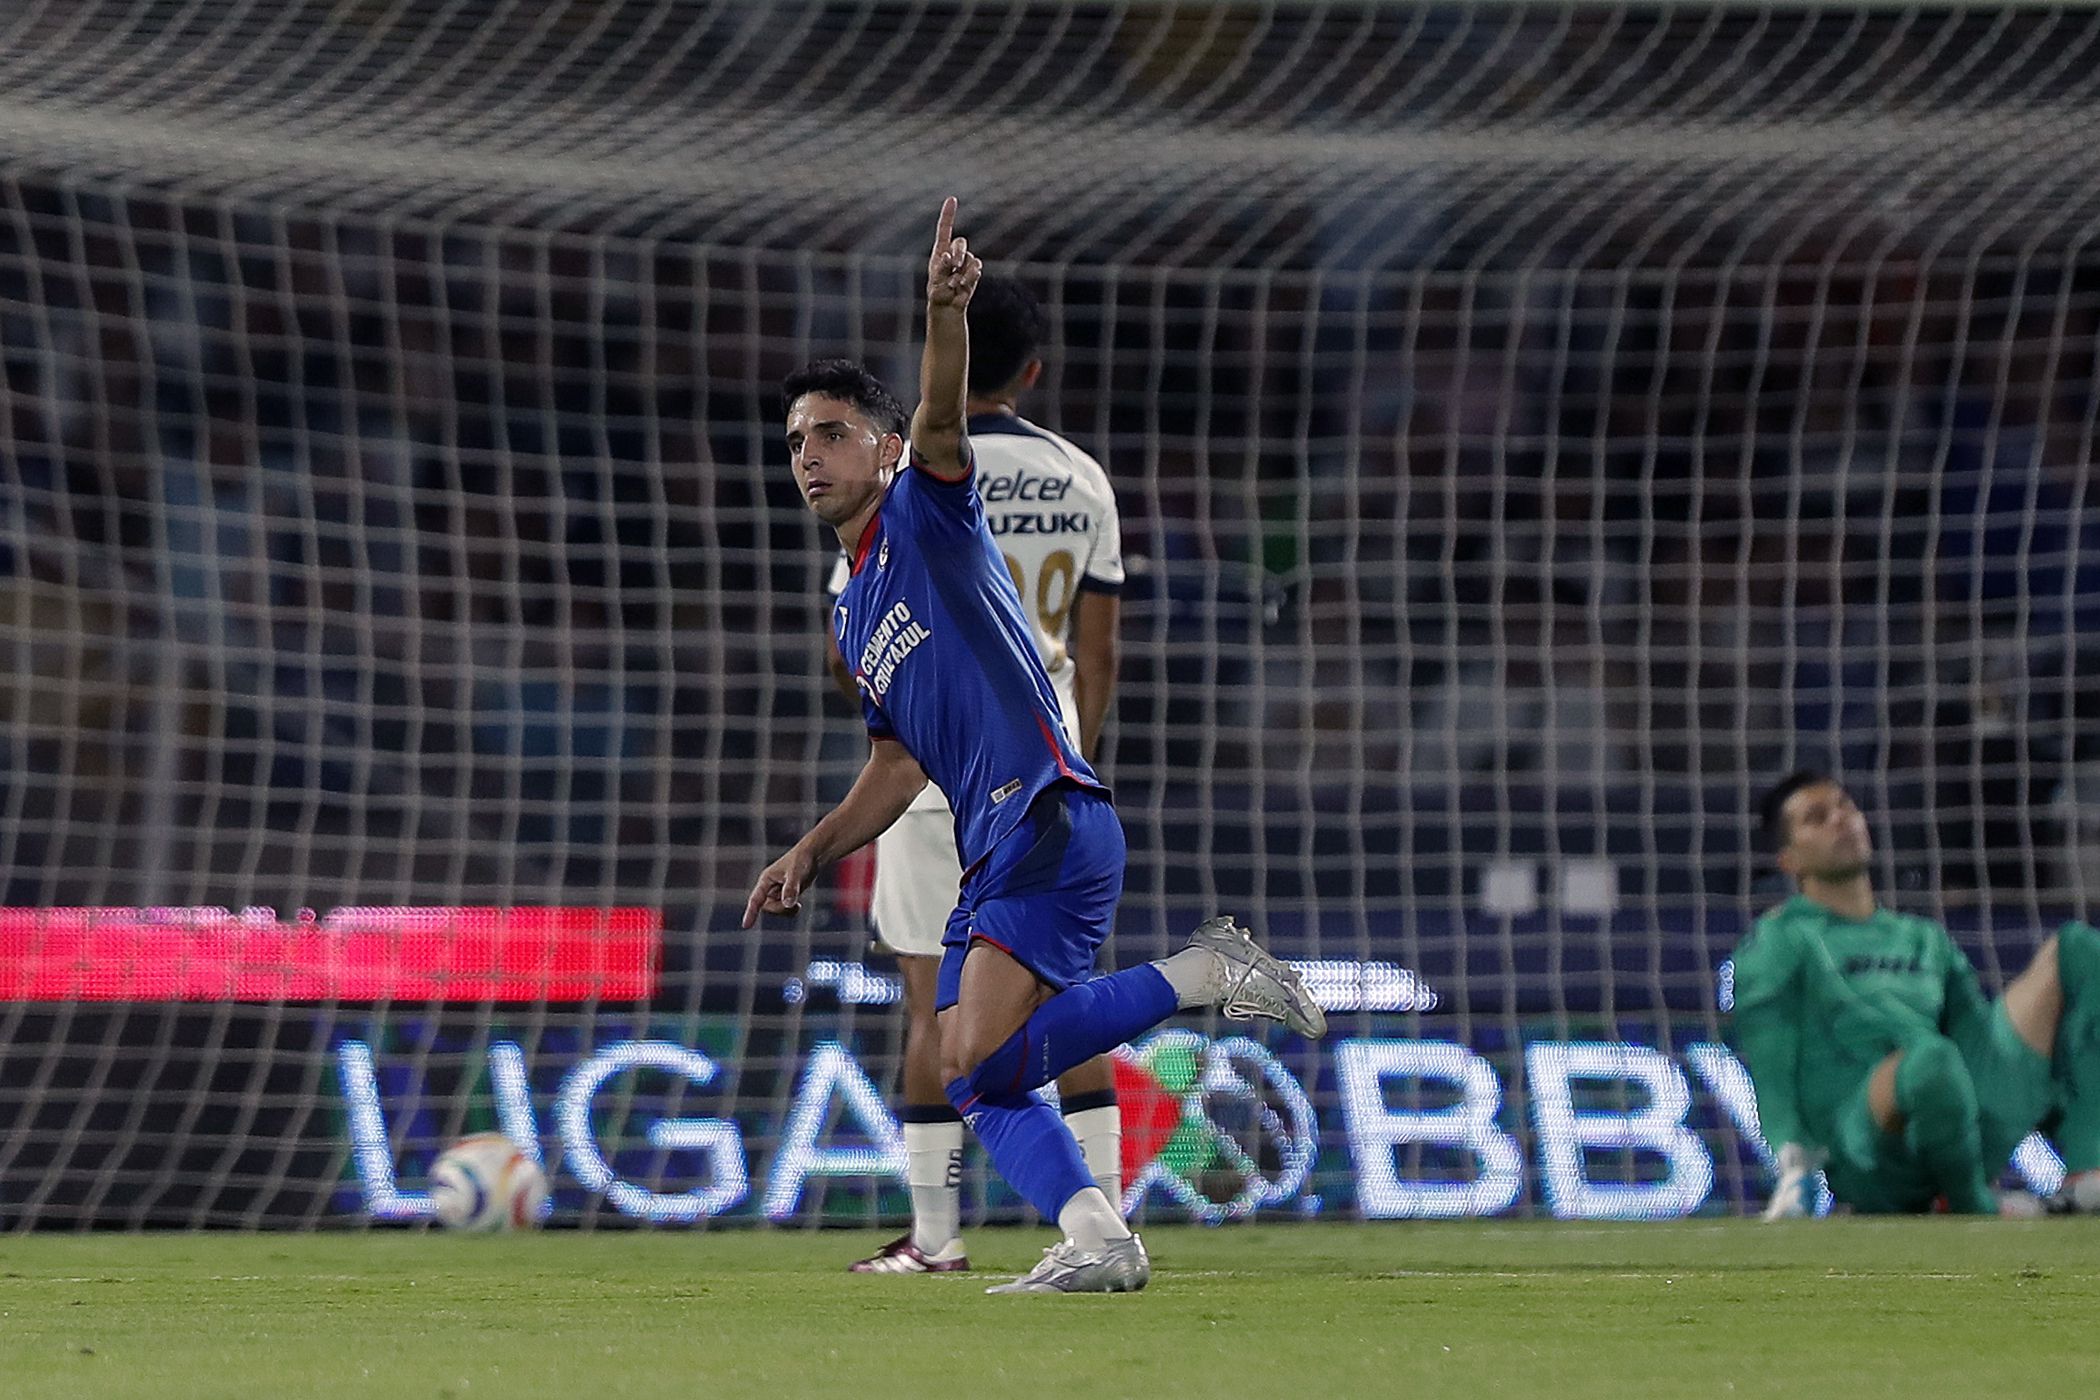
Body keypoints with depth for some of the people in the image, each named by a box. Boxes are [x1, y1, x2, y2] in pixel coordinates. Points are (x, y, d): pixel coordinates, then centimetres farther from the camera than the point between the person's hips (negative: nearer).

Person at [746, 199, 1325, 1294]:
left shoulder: (927, 511, 3)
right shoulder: (853, 613, 25)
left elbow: (940, 416, -19)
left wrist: (945, 311, -38)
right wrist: (811, 853, 19)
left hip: (1047, 816, -9)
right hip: (991, 853, 9)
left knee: (984, 1058, -22)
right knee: (979, 1086, 0)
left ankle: (1202, 973, -12)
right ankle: (1097, 1240, -6)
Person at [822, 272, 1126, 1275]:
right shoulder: (1081, 480, 5)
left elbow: (851, 655, -7)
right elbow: (1097, 655, 8)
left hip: (935, 767, -4)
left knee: (932, 998, 0)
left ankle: (934, 1237, 0)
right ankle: (1107, 1221, 3)